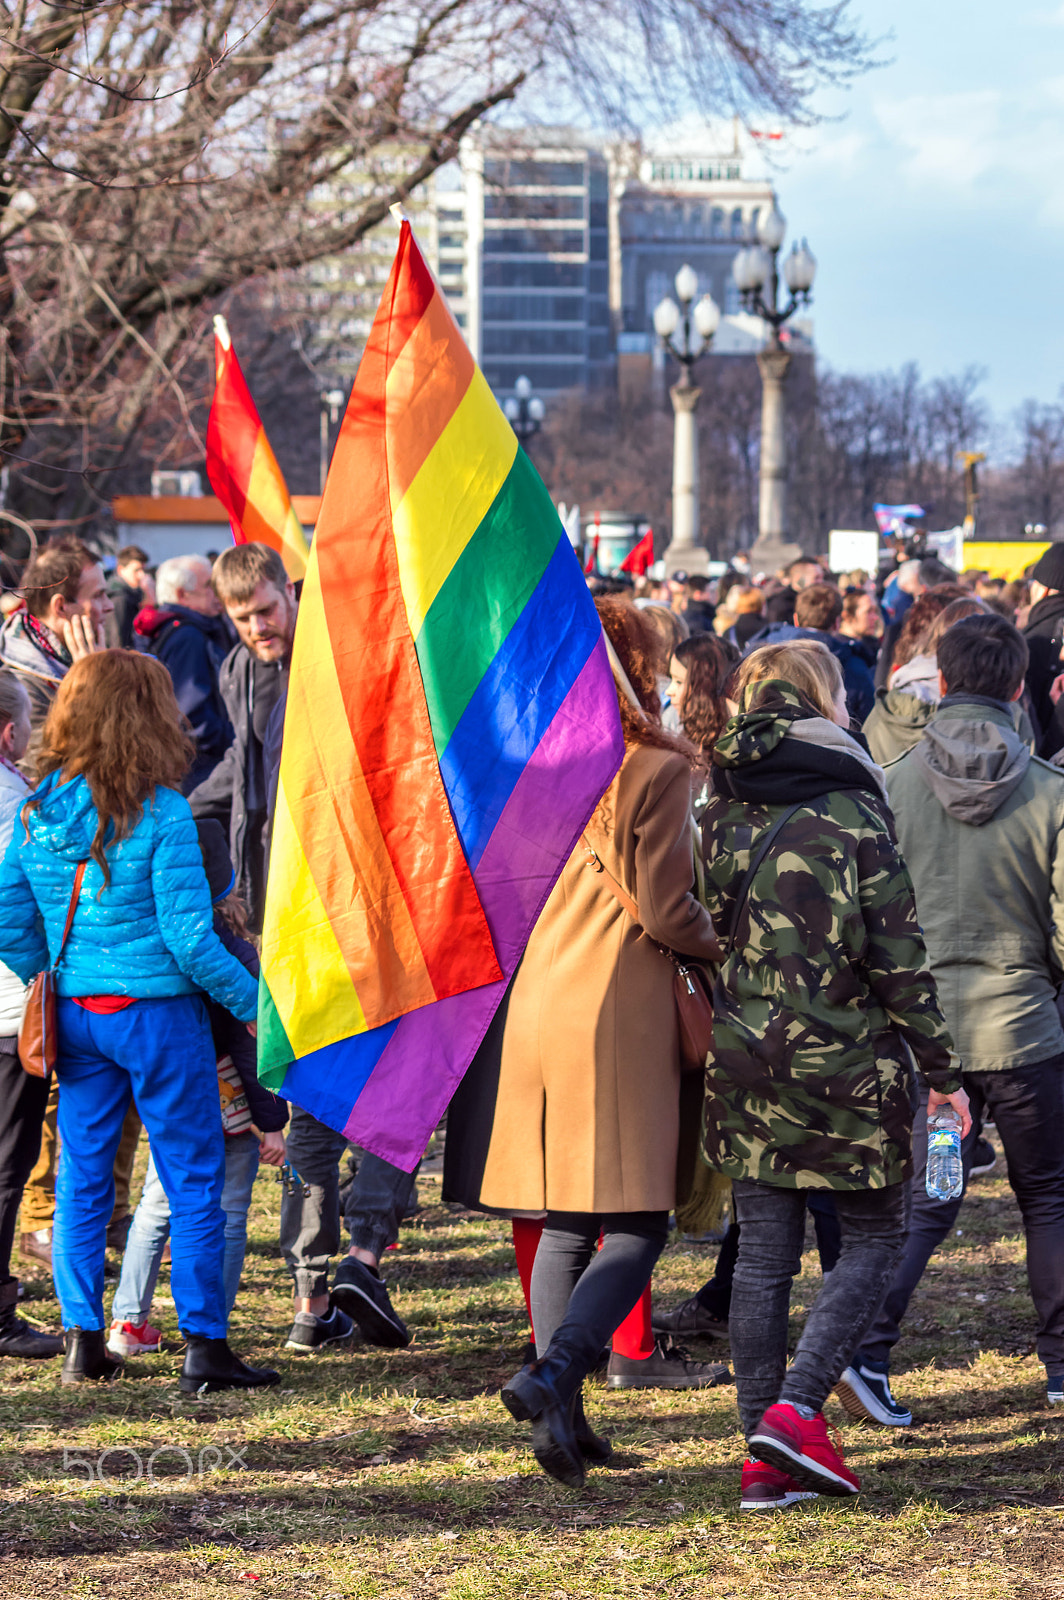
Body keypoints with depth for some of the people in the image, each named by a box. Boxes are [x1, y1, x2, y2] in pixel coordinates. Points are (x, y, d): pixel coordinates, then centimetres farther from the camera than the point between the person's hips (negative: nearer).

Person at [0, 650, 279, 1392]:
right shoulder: (161, 812, -15)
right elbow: (190, 938, -17)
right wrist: (255, 1004, -7)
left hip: (75, 1016, 5)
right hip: (157, 1011, -5)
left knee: (83, 1176, 13)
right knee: (194, 1178, 4)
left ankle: (84, 1340, 15)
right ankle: (205, 1345, 6)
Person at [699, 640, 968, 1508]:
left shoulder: (723, 810, 5)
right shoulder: (852, 813, -11)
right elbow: (896, 955, -11)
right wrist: (942, 1069, -4)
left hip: (746, 1055, 5)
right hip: (845, 1061, -5)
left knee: (763, 1253, 8)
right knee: (874, 1239, 8)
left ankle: (765, 1461, 9)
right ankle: (797, 1408, -7)